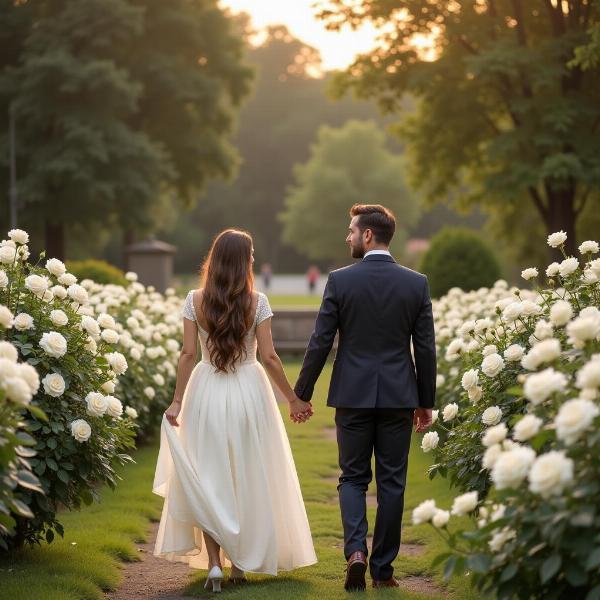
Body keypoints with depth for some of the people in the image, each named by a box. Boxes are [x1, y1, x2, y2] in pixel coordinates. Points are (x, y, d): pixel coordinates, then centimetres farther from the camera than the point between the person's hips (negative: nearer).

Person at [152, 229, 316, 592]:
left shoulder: (195, 301, -3)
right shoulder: (257, 302, -7)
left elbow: (188, 355, -6)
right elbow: (268, 357, -7)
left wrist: (177, 401, -2)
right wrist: (294, 400, 2)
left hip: (207, 392, 1)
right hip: (248, 392, -1)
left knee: (208, 480, 8)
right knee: (248, 478, 13)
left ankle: (214, 563, -2)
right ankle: (242, 562, 19)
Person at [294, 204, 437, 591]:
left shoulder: (340, 280, -7)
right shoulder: (417, 283, -1)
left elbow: (320, 343, -5)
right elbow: (426, 349, 1)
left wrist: (302, 393, 6)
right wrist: (426, 402, 11)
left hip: (353, 396, -1)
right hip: (399, 397, 1)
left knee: (353, 478, 11)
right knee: (392, 482, 9)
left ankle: (356, 551, -9)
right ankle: (383, 569, 12)